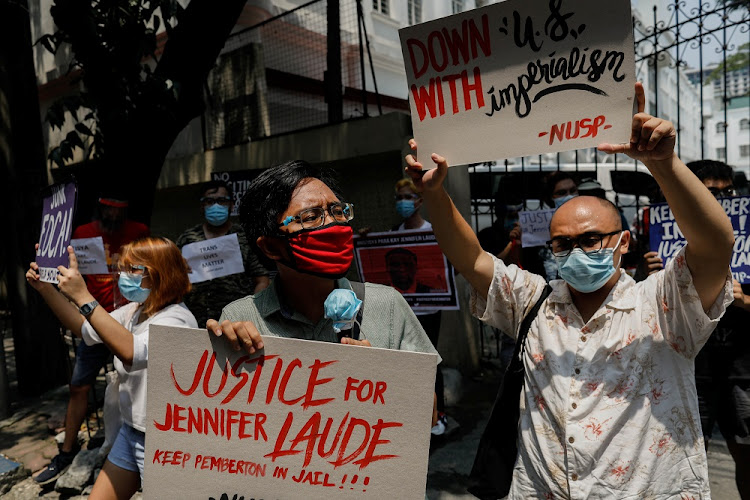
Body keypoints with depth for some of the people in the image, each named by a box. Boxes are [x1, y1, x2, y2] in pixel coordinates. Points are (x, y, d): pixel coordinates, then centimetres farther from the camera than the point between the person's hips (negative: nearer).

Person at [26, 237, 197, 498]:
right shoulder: (133, 312, 5)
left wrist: (83, 297, -36)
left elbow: (132, 352, -38)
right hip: (131, 429, 8)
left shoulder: (177, 319, -23)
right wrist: (46, 288, 2)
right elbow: (84, 328, 15)